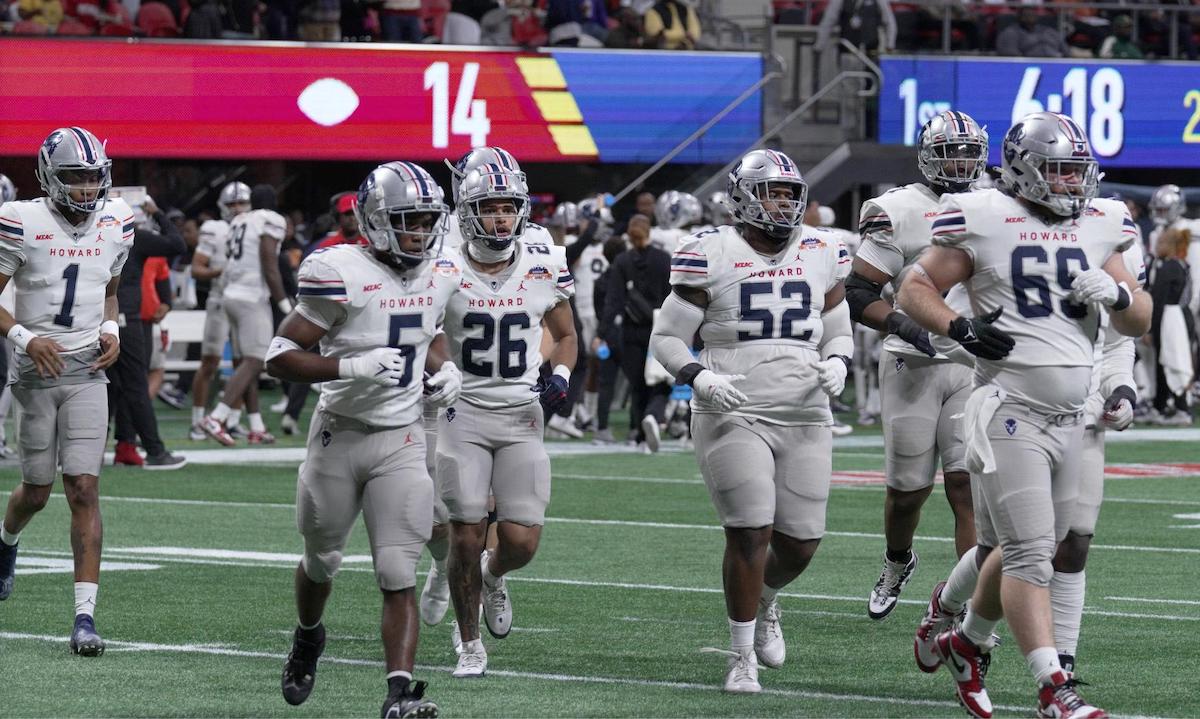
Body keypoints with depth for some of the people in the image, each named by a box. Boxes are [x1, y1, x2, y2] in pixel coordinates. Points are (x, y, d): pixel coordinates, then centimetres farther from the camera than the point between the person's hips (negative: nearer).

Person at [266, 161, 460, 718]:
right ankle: (307, 638, 50)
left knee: (398, 577, -10)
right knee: (321, 561, 19)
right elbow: (280, 356, -18)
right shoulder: (341, 275, -18)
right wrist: (354, 367, -29)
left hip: (402, 442, 2)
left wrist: (443, 369, 2)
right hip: (340, 436, -2)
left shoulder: (438, 276, 1)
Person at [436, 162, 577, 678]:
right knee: (466, 537, -3)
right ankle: (470, 645, 17)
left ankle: (492, 577, 32)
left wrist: (560, 376, -5)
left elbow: (566, 335, 15)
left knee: (521, 541, -5)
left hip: (523, 415, 2)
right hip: (464, 413, -2)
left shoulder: (545, 267, 0)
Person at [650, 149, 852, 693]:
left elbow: (838, 333, 19)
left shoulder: (820, 255, 8)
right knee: (750, 534, -12)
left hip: (805, 419, 4)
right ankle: (742, 656, 3)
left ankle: (765, 601, 38)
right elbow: (667, 337, 0)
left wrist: (837, 363, -4)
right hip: (734, 417, -4)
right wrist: (699, 377, -18)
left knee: (800, 541, 4)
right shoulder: (713, 256, -4)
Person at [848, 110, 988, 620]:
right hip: (913, 367, -2)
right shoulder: (898, 212, -6)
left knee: (968, 484, -9)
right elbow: (858, 294, -9)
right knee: (909, 487, 8)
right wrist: (904, 326, -24)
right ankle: (896, 565, 40)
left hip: (973, 367, 3)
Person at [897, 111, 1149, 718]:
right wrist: (959, 329, -16)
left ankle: (965, 643, 37)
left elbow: (1140, 322, 17)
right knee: (1029, 554, -12)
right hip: (1009, 412, -6)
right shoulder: (983, 222, -4)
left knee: (1015, 549, 14)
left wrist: (1117, 294, -5)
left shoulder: (1096, 228, 12)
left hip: (1068, 419, 6)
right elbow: (915, 290, 2)